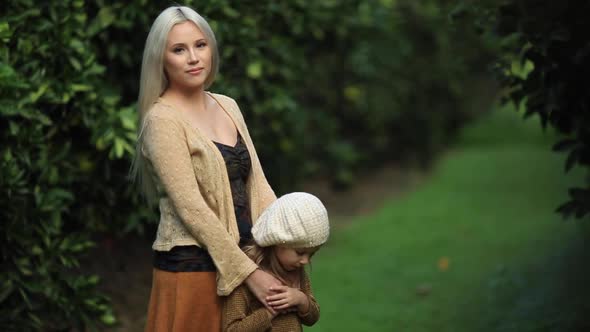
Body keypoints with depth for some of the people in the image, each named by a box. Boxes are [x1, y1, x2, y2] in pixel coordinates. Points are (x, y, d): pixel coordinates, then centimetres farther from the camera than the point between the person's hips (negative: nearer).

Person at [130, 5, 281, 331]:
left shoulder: (227, 106, 10)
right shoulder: (162, 120, -12)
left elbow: (257, 185, 8)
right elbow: (191, 208, -17)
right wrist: (249, 272, -19)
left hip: (237, 259, 7)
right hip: (191, 267, -6)